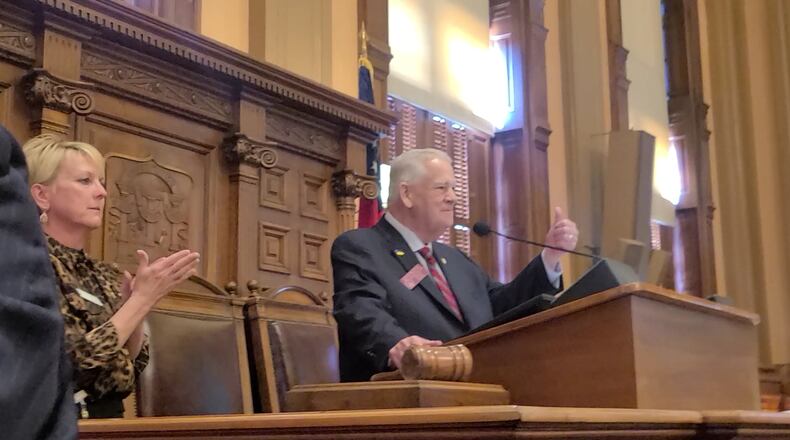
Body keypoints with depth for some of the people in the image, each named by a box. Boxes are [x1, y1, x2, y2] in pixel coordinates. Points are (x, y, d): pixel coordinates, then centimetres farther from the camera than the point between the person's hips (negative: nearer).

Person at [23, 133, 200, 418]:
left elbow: (129, 370, 9)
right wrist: (144, 298, -14)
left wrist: (136, 301, -4)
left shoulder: (102, 275, 9)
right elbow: (73, 364, -17)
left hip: (109, 422, 5)